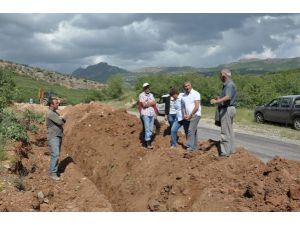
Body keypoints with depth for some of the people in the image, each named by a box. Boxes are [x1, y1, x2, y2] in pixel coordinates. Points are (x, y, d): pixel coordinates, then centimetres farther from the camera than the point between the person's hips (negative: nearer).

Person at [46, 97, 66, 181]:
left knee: (56, 154, 12)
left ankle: (54, 168, 21)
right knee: (55, 154, -14)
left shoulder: (55, 112, 15)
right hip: (53, 137, -9)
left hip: (58, 136, 9)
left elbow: (63, 121, 13)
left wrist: (62, 118, -9)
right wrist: (60, 119, 3)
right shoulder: (50, 113, -15)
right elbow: (60, 122, -20)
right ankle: (53, 173, -12)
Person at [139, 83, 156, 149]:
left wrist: (147, 103, -7)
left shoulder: (151, 95, 16)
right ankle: (148, 143, -8)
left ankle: (147, 140, 15)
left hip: (152, 113, 6)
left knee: (150, 129, 6)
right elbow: (144, 104, -13)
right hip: (145, 114, -6)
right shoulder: (141, 95, -4)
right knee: (147, 128, -9)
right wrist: (151, 103, -1)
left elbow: (154, 103, 7)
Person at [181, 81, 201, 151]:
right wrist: (184, 115, 1)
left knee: (191, 130, -18)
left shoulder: (195, 94, -5)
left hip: (195, 115, -6)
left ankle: (190, 146, -22)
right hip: (187, 117, 6)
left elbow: (197, 107, -11)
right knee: (193, 132, 8)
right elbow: (183, 107, 18)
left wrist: (190, 115, -14)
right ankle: (195, 147, 13)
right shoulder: (183, 96, 14)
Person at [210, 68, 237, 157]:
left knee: (225, 131, -9)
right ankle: (231, 149, 23)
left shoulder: (229, 85, -17)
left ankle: (225, 151, -7)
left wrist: (217, 101, -43)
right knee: (229, 131, 15)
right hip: (227, 109, 11)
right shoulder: (228, 84, 16)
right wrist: (220, 99, 29)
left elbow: (228, 97, -33)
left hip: (227, 109, -11)